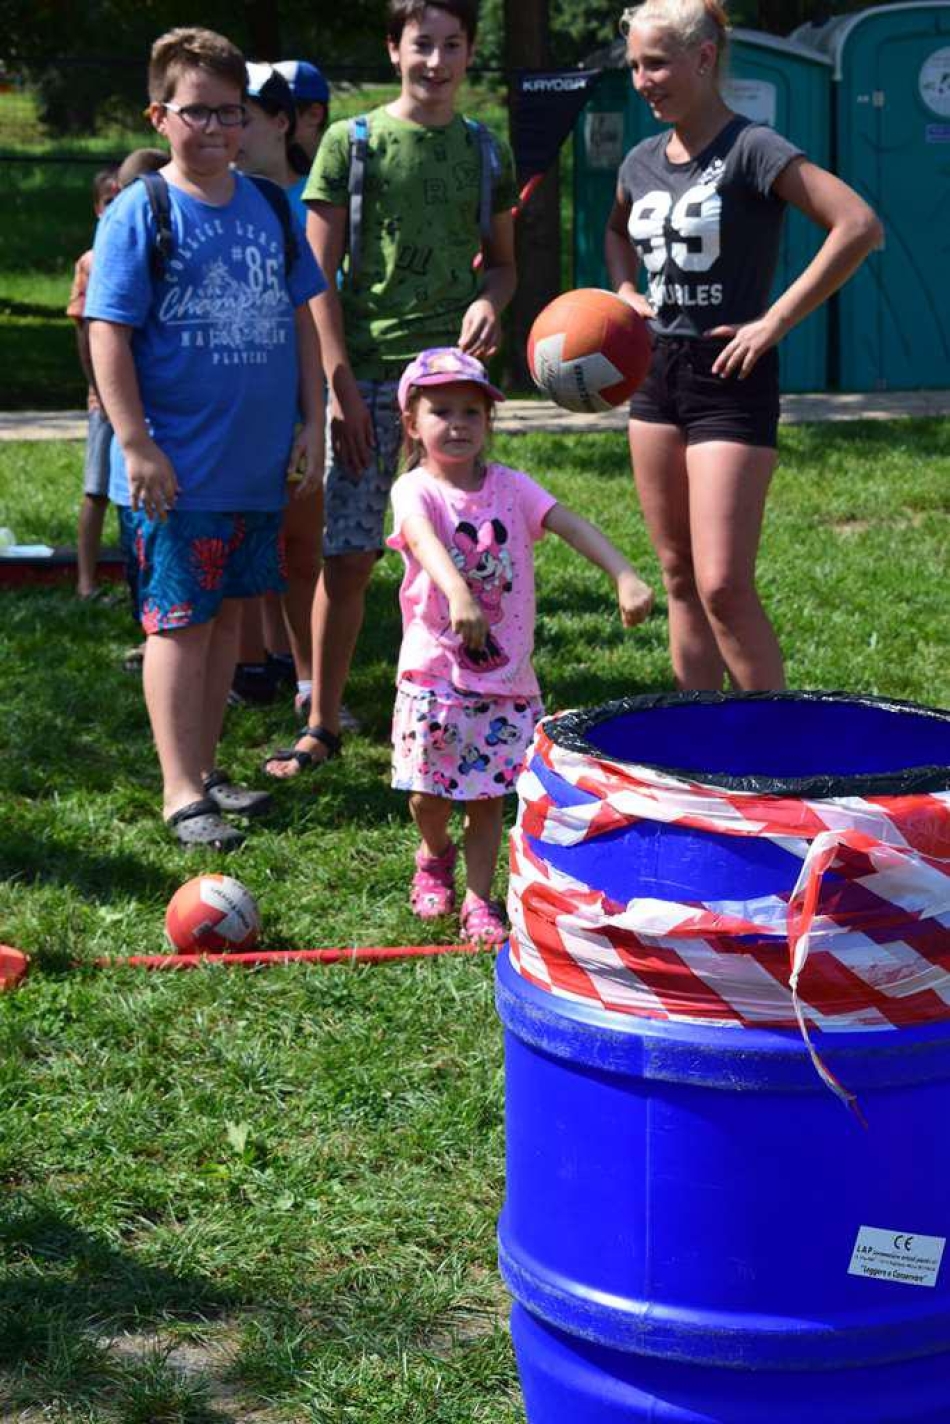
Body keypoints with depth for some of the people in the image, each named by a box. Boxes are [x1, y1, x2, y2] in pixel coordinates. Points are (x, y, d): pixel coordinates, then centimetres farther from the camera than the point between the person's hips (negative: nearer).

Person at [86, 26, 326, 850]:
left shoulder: (269, 207, 8)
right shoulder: (141, 213, -7)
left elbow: (301, 319, 14)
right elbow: (109, 334, -11)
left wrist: (311, 424, 9)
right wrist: (136, 443, -16)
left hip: (261, 464, 6)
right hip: (180, 469, -5)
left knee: (228, 613, 14)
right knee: (180, 621, 0)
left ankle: (205, 766, 26)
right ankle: (181, 792, 6)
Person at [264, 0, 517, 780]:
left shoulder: (485, 152, 10)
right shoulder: (351, 144, 1)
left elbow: (502, 261, 19)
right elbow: (319, 277, -1)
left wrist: (490, 300, -5)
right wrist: (341, 384, -9)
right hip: (369, 375, -2)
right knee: (346, 556, -3)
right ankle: (322, 725, 7)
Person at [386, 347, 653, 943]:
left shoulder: (509, 486, 2)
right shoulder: (415, 490, -9)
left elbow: (573, 525, -11)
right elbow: (425, 540, -30)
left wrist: (626, 576, -28)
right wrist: (459, 594, -51)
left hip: (505, 676, 2)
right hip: (435, 672, -2)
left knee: (487, 797, 6)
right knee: (429, 797, 5)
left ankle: (479, 898, 19)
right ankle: (435, 854, 37)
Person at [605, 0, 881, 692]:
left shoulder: (752, 150, -13)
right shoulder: (643, 162, 9)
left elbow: (861, 226, -21)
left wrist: (775, 321, -20)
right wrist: (626, 294, 12)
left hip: (731, 380, -7)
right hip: (657, 375, 7)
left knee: (724, 587, -12)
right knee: (680, 578, 11)